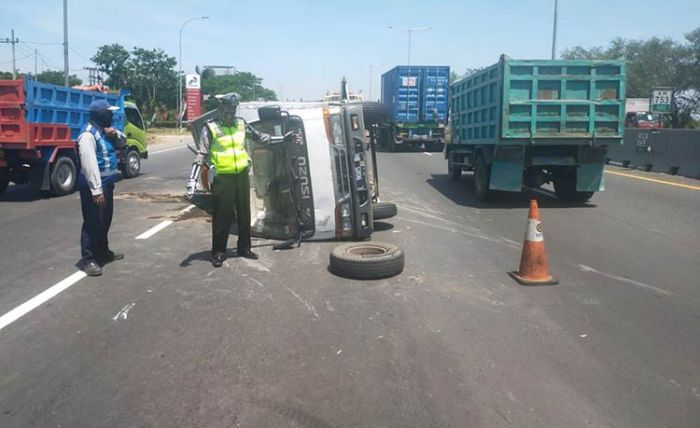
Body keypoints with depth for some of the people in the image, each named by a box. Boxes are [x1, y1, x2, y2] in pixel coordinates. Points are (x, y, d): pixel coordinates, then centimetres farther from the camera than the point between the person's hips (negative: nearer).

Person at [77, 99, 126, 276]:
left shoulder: (105, 131, 12)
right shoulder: (88, 134, -18)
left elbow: (122, 143, 25)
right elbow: (89, 165, -24)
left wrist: (116, 134, 1)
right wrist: (96, 190, -27)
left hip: (107, 184, 10)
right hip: (94, 187, -10)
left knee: (105, 221, 19)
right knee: (92, 223, -5)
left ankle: (103, 252, 34)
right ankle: (88, 259, 2)